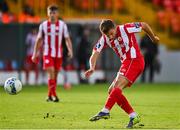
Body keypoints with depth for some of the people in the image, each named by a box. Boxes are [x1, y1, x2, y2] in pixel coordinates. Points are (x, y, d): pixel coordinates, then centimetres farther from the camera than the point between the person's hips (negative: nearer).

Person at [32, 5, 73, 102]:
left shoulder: (62, 25, 0)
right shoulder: (43, 25, 2)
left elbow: (67, 39, -2)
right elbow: (39, 40, 9)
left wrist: (70, 50, -17)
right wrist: (35, 54, 8)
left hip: (58, 54, 1)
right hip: (47, 53, -1)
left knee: (55, 75, 7)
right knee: (51, 73, -15)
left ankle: (49, 96, 20)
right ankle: (54, 95, -16)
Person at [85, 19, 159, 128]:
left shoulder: (125, 29, -12)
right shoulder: (104, 39, 2)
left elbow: (144, 25, 2)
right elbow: (95, 53, -8)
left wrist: (153, 38, 17)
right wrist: (92, 68, -28)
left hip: (135, 60, -8)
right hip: (126, 63, 8)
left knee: (118, 86, -24)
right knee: (112, 91, 2)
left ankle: (105, 112, -33)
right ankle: (133, 116, 2)